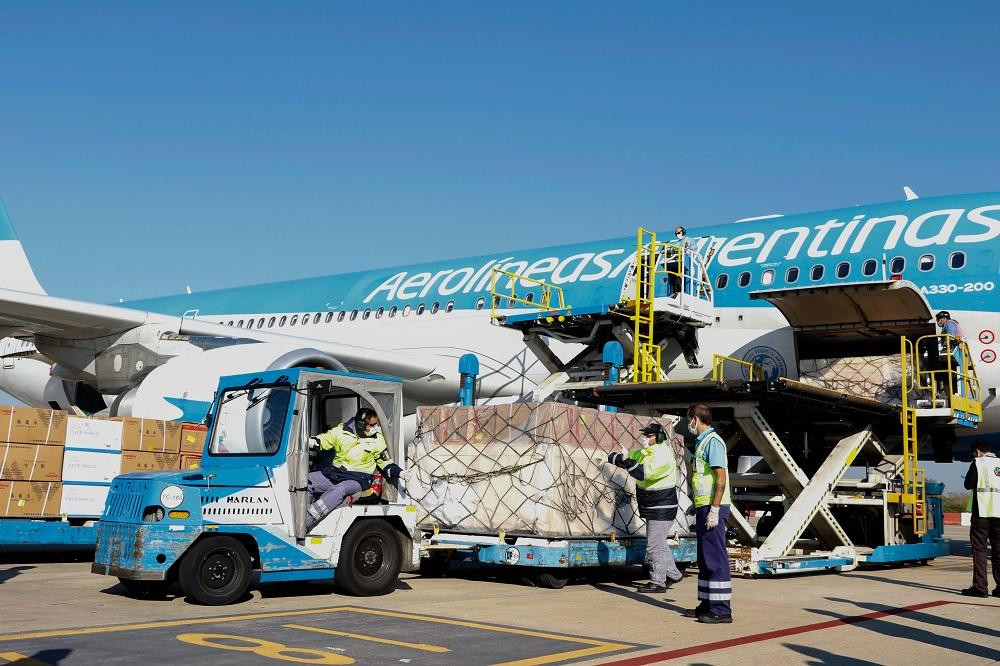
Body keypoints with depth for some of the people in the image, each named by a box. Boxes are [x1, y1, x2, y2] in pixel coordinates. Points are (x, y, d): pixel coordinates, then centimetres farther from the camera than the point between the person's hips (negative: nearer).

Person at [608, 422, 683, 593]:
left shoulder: (663, 456, -19)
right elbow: (614, 457, 12)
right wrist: (619, 458, -7)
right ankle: (673, 574, 32)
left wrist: (627, 461, -38)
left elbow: (643, 472, -32)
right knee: (659, 544, 19)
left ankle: (658, 582, 1)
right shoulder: (642, 453, 10)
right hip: (652, 508, 10)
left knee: (655, 546, -7)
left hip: (662, 509, -10)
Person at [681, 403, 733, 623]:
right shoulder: (702, 441, 18)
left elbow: (721, 477, -19)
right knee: (705, 557, 13)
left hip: (712, 507, -10)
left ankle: (722, 610, -6)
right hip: (704, 506, 10)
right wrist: (697, 505, 23)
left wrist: (714, 510, -22)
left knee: (715, 557, -8)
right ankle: (707, 605, 20)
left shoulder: (712, 441, -12)